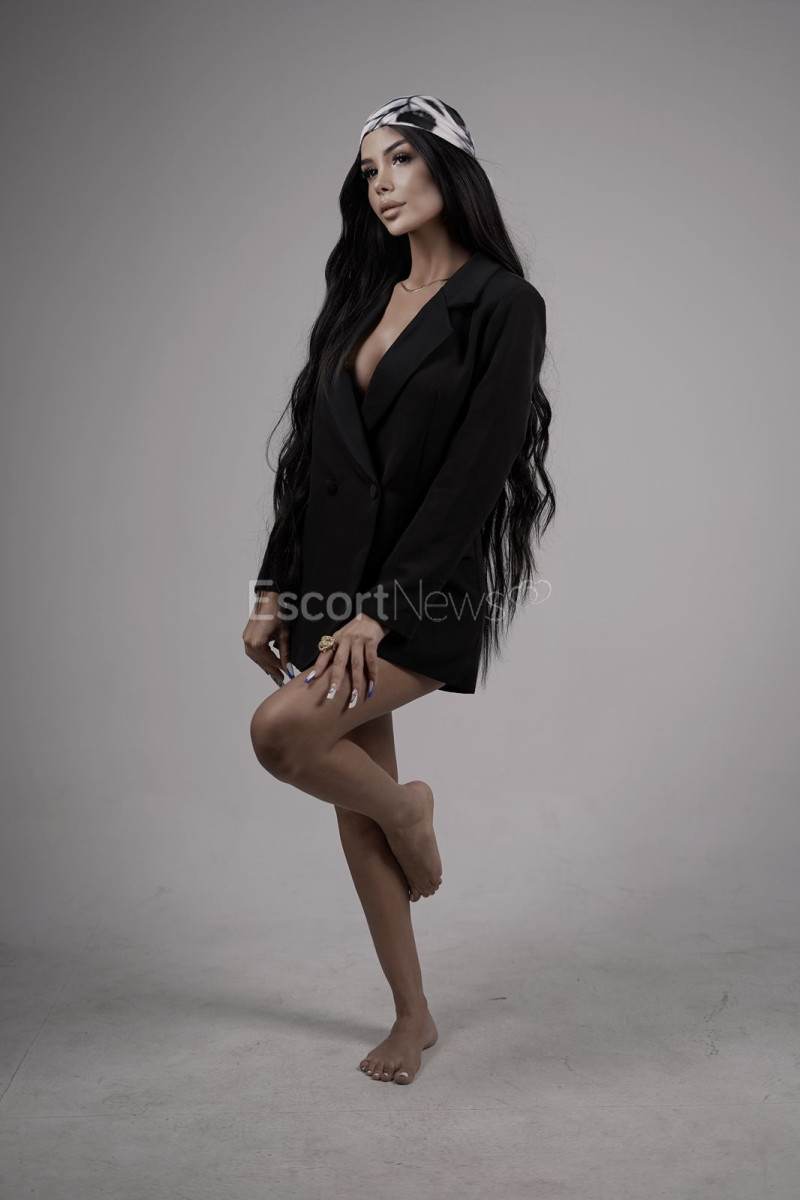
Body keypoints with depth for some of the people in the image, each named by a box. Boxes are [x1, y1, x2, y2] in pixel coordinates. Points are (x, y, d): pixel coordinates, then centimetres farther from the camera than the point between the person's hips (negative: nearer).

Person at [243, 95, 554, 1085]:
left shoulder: (502, 304, -6)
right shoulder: (363, 299, 14)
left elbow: (474, 471, -15)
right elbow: (314, 452, 12)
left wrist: (382, 604, -19)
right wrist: (275, 588, 7)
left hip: (427, 590, -6)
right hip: (336, 576, 7)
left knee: (282, 730, -24)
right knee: (356, 796, 8)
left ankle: (409, 813, 9)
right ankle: (412, 1015, 25)